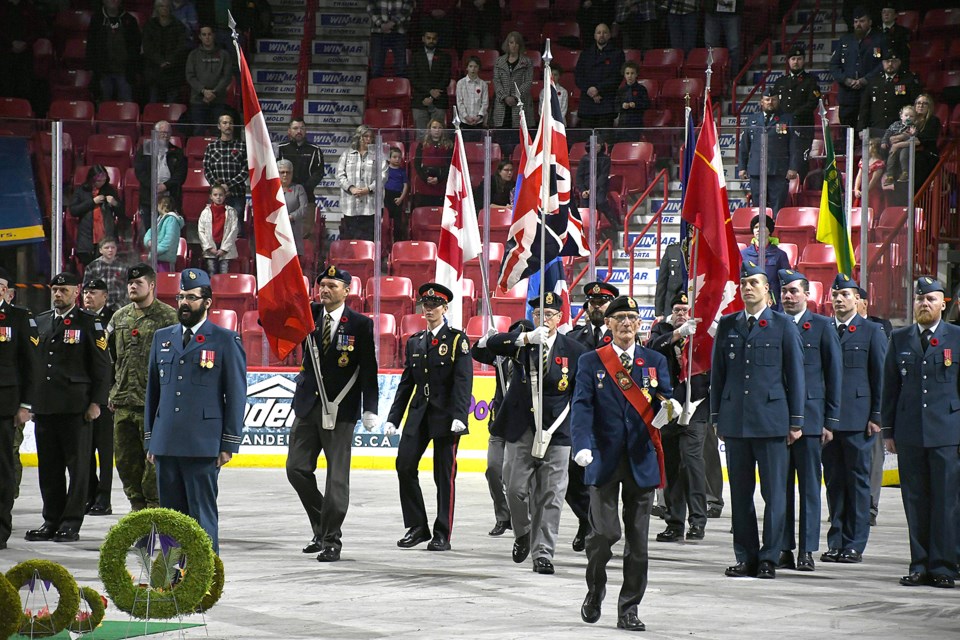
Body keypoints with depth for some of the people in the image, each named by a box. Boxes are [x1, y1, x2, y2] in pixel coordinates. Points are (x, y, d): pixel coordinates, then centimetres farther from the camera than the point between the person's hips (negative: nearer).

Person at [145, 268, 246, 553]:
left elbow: (236, 394, -1)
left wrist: (229, 444, -5)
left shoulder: (225, 340, 1)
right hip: (166, 444, 5)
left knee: (202, 516, -4)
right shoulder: (162, 337, 15)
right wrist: (150, 439, 14)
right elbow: (153, 390, 18)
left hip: (203, 445, -5)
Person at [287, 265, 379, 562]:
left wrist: (370, 410, -11)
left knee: (337, 476, -2)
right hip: (308, 405, 4)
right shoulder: (308, 315, 6)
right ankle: (321, 527, 22)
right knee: (297, 469, 5)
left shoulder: (360, 324, -5)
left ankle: (331, 540, 5)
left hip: (339, 410, -4)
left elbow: (368, 370, -6)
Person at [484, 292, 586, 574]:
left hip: (556, 433, -1)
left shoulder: (574, 350, 2)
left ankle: (543, 552, 5)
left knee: (550, 496, -1)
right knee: (516, 489, 2)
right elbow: (493, 344, -17)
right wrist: (527, 338, -31)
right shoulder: (522, 342, 3)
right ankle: (523, 534, 29)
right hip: (521, 431, 1)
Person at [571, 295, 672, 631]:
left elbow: (665, 400, 5)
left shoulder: (655, 361, 11)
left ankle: (629, 609, 10)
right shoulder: (591, 362, 4)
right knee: (604, 533, -8)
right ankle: (595, 590, 18)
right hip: (605, 461, -2)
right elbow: (582, 406, -6)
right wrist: (583, 445, -21)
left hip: (641, 461, 2)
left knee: (638, 539, 2)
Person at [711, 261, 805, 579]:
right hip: (735, 419, 3)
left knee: (774, 492, -2)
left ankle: (769, 557, 3)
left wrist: (796, 421, -1)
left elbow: (795, 374, 3)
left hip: (771, 419, -3)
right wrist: (717, 417, 10)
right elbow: (718, 373, 15)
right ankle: (746, 556, 11)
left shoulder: (783, 325, 3)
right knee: (740, 492, 5)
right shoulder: (727, 325, 11)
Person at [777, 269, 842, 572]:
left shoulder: (822, 327, 4)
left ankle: (807, 550, 3)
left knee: (809, 486, 0)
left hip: (809, 418, -2)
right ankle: (784, 549, 6)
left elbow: (834, 375, 4)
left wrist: (830, 420, -1)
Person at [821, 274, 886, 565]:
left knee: (858, 481, 0)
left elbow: (880, 376, 1)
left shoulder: (871, 331, 3)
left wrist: (876, 416, -6)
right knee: (833, 482, 6)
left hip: (857, 419, -3)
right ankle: (836, 542, 11)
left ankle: (854, 544, 3)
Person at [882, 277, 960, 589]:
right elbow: (890, 387, 13)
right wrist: (888, 430, 9)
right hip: (909, 433, 3)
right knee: (915, 501, 5)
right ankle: (920, 565, 11)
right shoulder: (899, 339, 12)